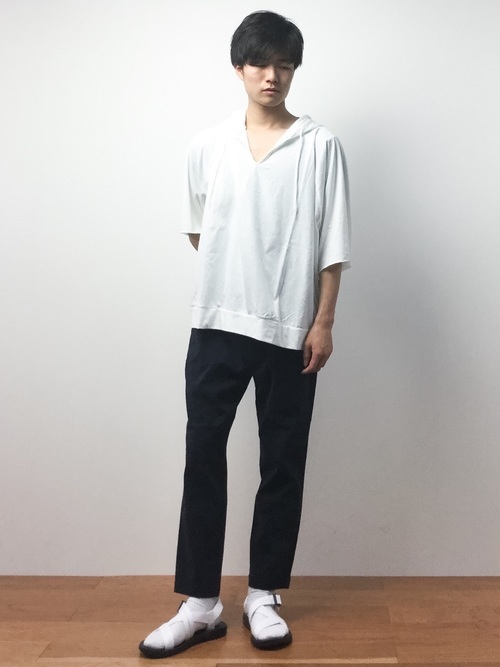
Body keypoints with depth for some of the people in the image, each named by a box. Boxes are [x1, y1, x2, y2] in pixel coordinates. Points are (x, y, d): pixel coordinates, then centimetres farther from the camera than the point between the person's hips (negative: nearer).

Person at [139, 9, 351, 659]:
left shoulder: (320, 146, 0)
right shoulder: (207, 145, 5)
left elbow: (332, 245, -2)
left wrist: (323, 322, -7)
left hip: (290, 329, -1)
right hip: (217, 323, 2)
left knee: (283, 463, 6)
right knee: (203, 458, 1)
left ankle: (263, 594, 21)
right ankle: (200, 602, 12)